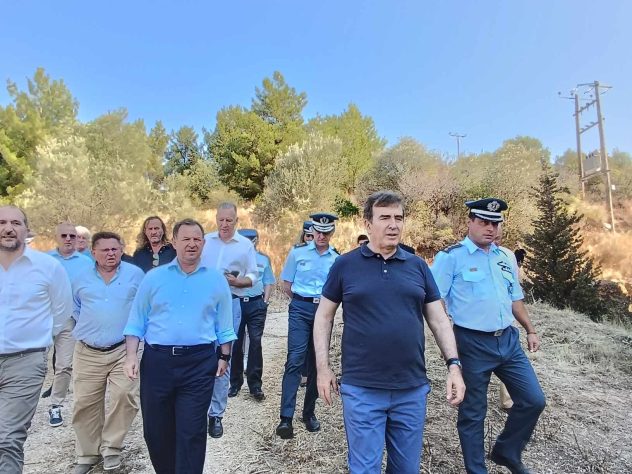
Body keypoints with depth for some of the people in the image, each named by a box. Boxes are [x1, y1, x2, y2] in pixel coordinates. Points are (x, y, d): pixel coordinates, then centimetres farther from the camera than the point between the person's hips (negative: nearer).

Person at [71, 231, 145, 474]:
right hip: (87, 353, 3)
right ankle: (87, 454, 27)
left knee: (124, 395, -16)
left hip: (123, 350, -3)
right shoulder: (81, 279, 9)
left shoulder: (135, 274, 0)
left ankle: (111, 447, 7)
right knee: (85, 404, 7)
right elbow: (75, 308, 24)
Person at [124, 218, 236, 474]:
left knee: (191, 432, 4)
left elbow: (223, 324, 7)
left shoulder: (216, 280, 3)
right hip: (157, 360, 2)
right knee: (155, 428, 15)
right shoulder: (153, 277, 3)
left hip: (199, 363, -1)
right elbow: (137, 321, 5)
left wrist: (224, 357, 5)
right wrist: (131, 356, -3)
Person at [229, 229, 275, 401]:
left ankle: (255, 385, 9)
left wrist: (265, 302, 3)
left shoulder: (263, 259, 12)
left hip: (256, 304, 1)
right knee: (236, 343, 4)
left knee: (255, 343, 0)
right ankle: (235, 383, 19)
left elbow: (268, 283, 13)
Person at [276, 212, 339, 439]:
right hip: (300, 310, -2)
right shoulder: (298, 252, 3)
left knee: (316, 363, 9)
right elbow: (287, 286, 7)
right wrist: (303, 301, 8)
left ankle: (309, 413, 23)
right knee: (295, 360, -12)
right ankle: (286, 418, -10)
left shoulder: (337, 259, 6)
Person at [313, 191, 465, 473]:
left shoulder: (418, 266, 4)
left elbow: (438, 319, 7)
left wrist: (454, 365, -2)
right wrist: (322, 368, -2)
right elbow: (324, 316, 2)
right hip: (361, 389, -3)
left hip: (412, 389, 3)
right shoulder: (345, 265, -4)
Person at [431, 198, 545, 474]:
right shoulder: (451, 257, -10)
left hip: (509, 340, 7)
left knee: (533, 400, 11)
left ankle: (506, 452, 34)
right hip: (473, 344, -6)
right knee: (473, 411, 7)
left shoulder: (505, 257, 11)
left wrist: (530, 330, 20)